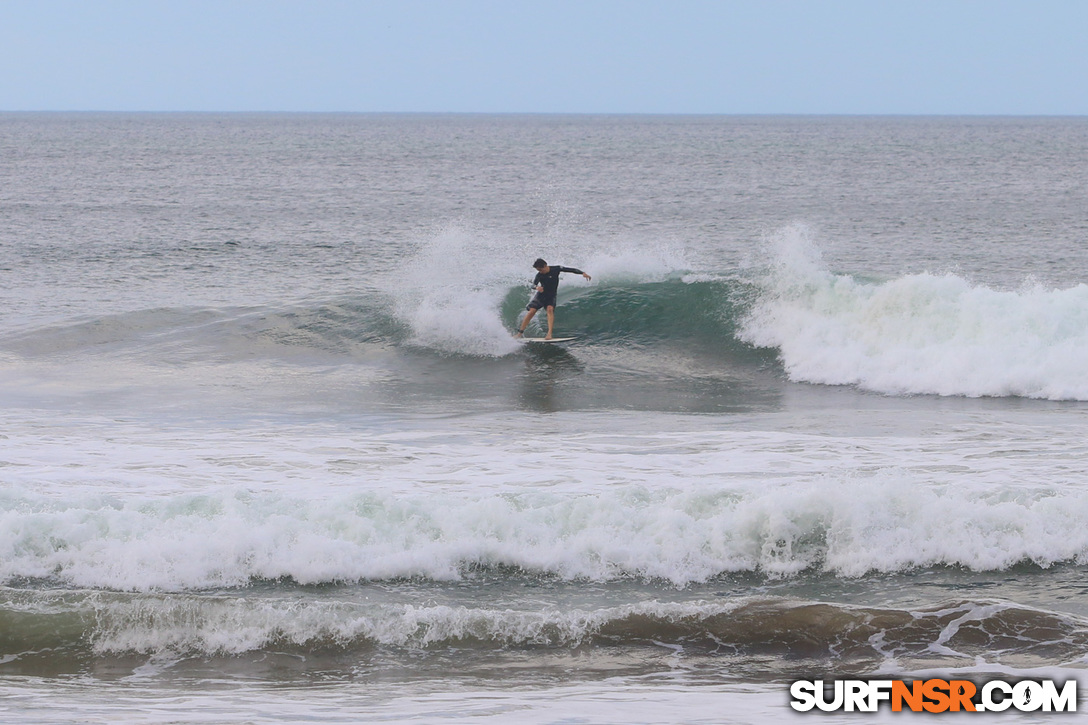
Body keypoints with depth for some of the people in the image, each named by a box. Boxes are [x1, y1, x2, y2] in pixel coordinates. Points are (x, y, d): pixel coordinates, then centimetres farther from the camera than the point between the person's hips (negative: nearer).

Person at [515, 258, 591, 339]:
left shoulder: (556, 269, -14)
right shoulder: (539, 275, -17)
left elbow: (571, 270, -10)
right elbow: (534, 284, -33)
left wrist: (583, 273, -20)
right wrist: (537, 287, -58)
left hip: (551, 296, 0)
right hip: (541, 294, 0)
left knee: (550, 309, -26)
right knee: (532, 311, -11)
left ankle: (549, 334, -35)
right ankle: (519, 333, -3)